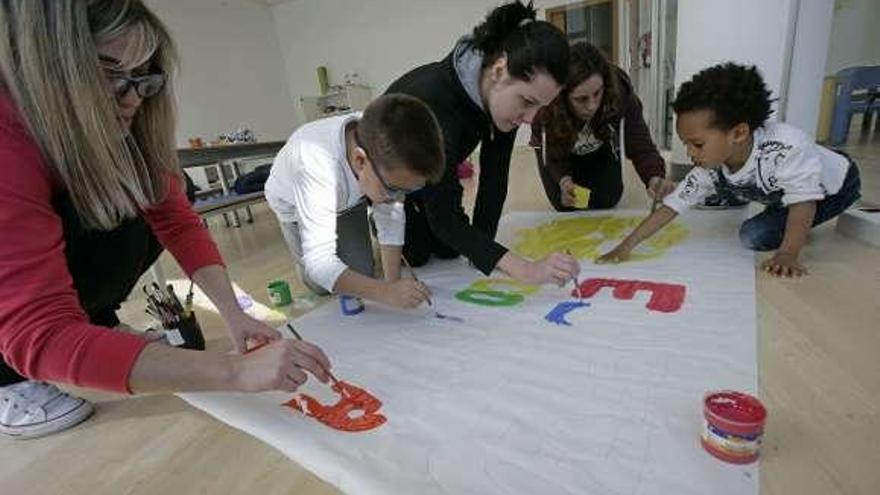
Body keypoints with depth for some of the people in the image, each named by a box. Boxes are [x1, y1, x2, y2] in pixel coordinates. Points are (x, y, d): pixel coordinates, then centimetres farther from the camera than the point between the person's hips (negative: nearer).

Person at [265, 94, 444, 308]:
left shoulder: (385, 151, -34)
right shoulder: (315, 166, -47)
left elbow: (391, 217, -22)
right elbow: (319, 263, -45)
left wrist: (394, 282, -29)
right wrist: (386, 292, -57)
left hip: (347, 198, 3)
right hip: (295, 204, -3)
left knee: (362, 274, 0)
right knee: (322, 285, -2)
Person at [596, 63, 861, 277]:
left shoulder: (786, 146, -41)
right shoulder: (708, 169, -25)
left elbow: (804, 200, -34)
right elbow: (672, 205, -25)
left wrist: (787, 255, -39)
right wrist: (627, 245, -31)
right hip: (777, 192, 6)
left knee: (754, 236, -20)